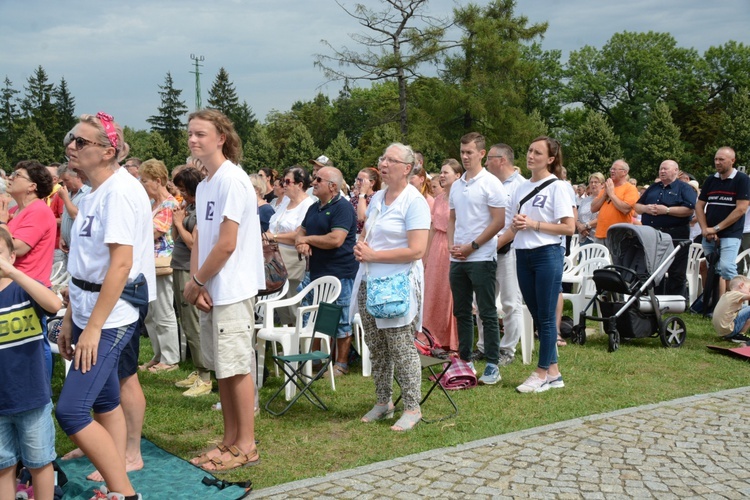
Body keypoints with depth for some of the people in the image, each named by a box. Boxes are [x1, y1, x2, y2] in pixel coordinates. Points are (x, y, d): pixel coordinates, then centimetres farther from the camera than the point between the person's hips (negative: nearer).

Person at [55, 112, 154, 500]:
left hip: (111, 316, -9)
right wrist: (70, 317, 15)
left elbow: (121, 264, -21)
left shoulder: (119, 191, -15)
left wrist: (93, 327, -21)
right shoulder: (92, 196, 12)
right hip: (90, 313, 9)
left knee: (70, 411, -11)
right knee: (104, 401, 13)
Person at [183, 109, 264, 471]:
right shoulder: (204, 185, 14)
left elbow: (227, 244, -18)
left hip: (232, 289, -9)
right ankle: (230, 440, 23)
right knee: (221, 368, 13)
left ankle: (246, 446, 8)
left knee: (236, 367, -2)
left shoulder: (232, 180, -15)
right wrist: (196, 283, -1)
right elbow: (200, 239, 13)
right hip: (211, 289, 9)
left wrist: (196, 283, -9)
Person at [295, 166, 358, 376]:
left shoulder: (343, 207, -13)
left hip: (339, 274, -9)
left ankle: (341, 364, 11)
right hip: (316, 272, 9)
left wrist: (307, 238, -11)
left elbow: (336, 240, -24)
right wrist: (301, 243, -6)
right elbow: (300, 233, 20)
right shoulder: (314, 208, 15)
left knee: (340, 321, 0)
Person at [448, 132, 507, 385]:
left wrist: (472, 246, -12)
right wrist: (451, 244, 2)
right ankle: (465, 360, 21)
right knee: (461, 312, 12)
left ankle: (492, 365, 3)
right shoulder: (456, 186, 13)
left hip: (481, 258, -7)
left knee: (487, 314, -3)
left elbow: (499, 221, -12)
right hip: (457, 259, 7)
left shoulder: (491, 183, -7)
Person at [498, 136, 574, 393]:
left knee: (545, 316, -2)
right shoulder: (521, 189, 14)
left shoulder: (557, 187, -5)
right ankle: (553, 372, 18)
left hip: (547, 254, -7)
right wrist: (491, 246, 2)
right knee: (537, 315, 9)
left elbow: (569, 227, -11)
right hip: (523, 256, 7)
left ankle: (543, 373, 6)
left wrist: (534, 224, -15)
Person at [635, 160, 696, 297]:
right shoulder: (653, 188, 20)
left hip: (675, 235, -6)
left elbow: (690, 209, -13)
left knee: (676, 273, -1)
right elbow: (637, 206, 19)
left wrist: (667, 210, -17)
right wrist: (646, 208, -3)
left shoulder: (684, 188, 1)